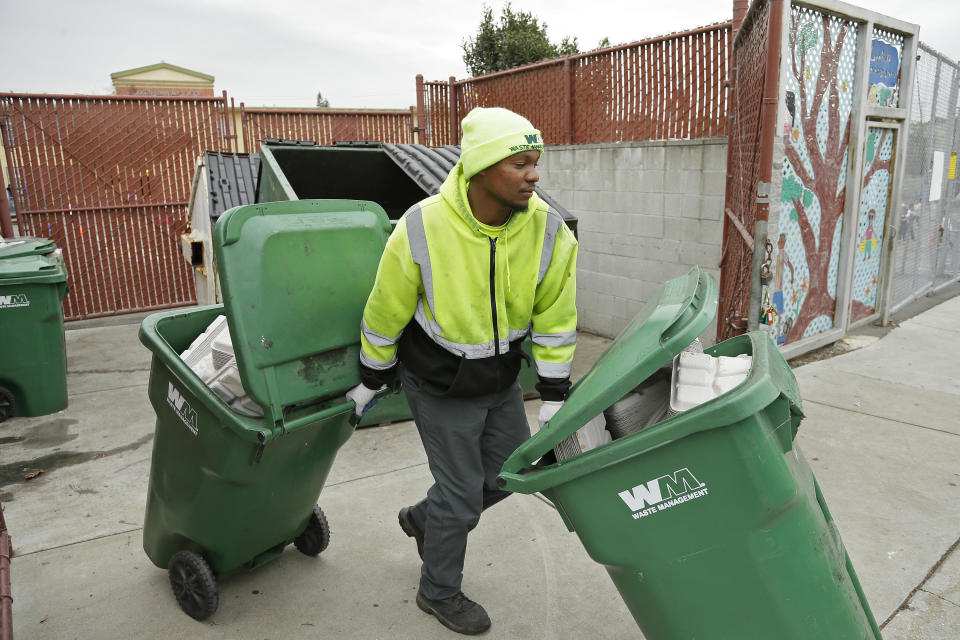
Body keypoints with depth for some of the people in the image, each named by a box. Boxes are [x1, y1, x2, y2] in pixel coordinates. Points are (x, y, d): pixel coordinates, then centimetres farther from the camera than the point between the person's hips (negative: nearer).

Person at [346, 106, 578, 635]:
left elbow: (555, 318, -5)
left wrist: (553, 395, -5)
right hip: (440, 387, -5)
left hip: (501, 378, 5)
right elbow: (384, 314, -13)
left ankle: (424, 519, 44)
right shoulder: (421, 230, -27)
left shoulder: (548, 231, -17)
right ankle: (439, 592, 35)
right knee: (462, 491, 6)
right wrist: (370, 382, -1)